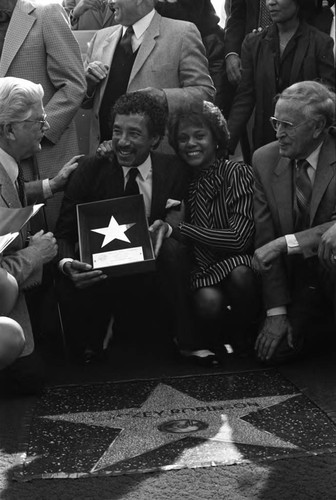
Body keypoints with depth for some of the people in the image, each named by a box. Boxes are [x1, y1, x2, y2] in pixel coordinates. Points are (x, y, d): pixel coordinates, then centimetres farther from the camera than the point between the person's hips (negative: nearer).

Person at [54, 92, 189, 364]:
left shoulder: (174, 170, 0)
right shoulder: (91, 170, -3)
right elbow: (64, 232, -6)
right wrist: (67, 263, -29)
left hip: (154, 276, 1)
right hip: (100, 277, -1)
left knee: (172, 247, -30)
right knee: (68, 285, -33)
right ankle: (87, 351, -2)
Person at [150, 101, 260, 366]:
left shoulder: (238, 173, -5)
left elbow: (239, 238, -15)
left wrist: (176, 229, -17)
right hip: (201, 272, 0)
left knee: (239, 274, -35)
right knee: (208, 301, -34)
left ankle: (243, 338, -8)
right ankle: (208, 342, -3)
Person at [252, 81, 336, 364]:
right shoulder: (265, 160, -4)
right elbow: (265, 237, -4)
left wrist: (284, 243, -31)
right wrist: (276, 311, -7)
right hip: (298, 275, 4)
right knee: (274, 351, -9)